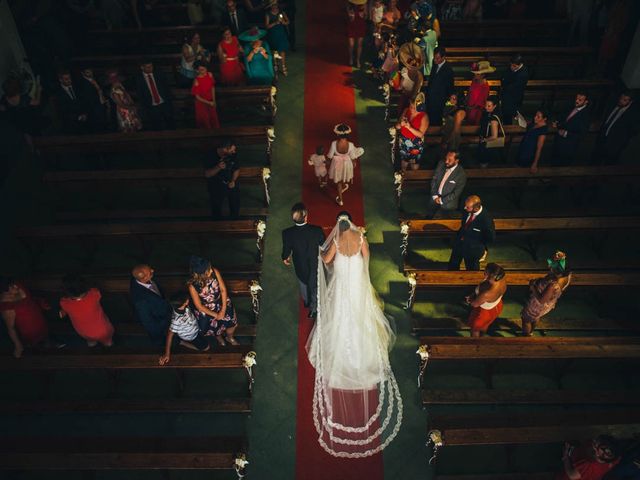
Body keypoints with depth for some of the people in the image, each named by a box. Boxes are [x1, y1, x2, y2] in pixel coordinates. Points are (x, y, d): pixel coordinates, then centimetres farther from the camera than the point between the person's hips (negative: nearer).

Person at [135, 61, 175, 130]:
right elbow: (140, 94, 2)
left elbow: (167, 88, 10)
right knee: (157, 128, -1)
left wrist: (168, 100, 0)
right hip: (152, 107, -2)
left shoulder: (159, 75, 6)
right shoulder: (139, 78, 0)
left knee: (171, 125, 2)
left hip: (165, 104, 2)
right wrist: (146, 106, -4)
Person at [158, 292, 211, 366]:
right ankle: (182, 343, 6)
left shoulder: (183, 306, -28)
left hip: (195, 329, 8)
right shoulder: (177, 320, -45)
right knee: (206, 348, 1)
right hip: (191, 337, -8)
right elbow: (170, 335, -34)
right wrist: (167, 354, -29)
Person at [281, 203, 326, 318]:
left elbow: (286, 250, -14)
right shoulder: (317, 230, -34)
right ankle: (313, 309, 50)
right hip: (315, 265, -1)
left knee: (303, 284, 33)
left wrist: (285, 258, 10)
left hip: (300, 266, 1)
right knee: (315, 286, 28)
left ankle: (306, 302, 61)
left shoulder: (287, 233, -32)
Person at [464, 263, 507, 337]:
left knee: (475, 328, 27)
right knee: (484, 325, 38)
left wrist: (469, 300, -5)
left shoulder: (487, 294, -48)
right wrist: (472, 295, -7)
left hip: (486, 311, -6)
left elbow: (475, 304, -26)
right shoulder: (502, 279, -28)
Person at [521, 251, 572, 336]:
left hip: (538, 306, -7)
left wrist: (533, 287, -20)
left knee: (526, 319, 25)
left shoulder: (553, 286, -47)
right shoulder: (567, 274, -24)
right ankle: (531, 331, 64)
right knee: (536, 317, 37)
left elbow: (541, 300, -30)